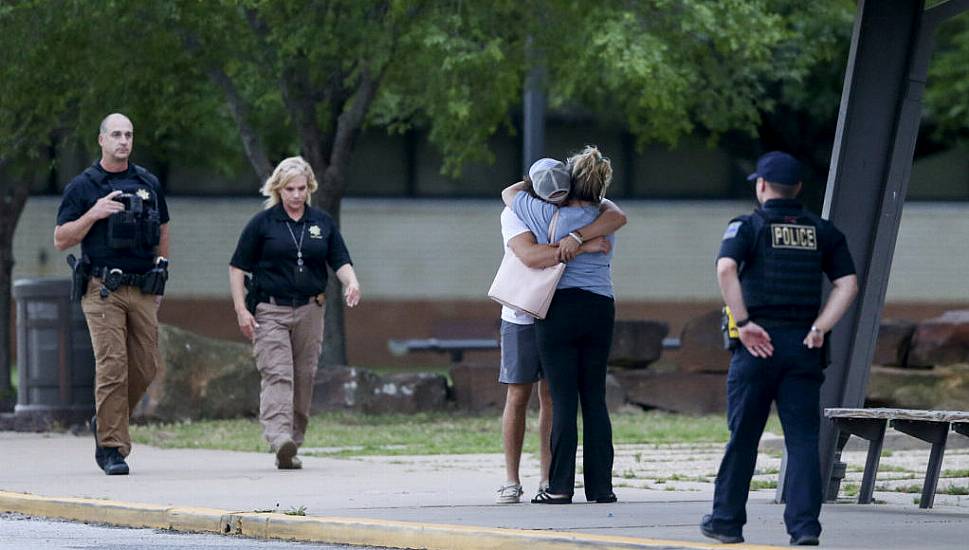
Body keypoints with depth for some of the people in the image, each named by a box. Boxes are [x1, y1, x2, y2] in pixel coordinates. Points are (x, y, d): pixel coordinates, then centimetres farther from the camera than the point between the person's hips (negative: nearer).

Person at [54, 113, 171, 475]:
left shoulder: (149, 184, 14)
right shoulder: (83, 187, 2)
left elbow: (162, 231, 25)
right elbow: (60, 239, 0)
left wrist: (160, 273, 18)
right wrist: (94, 214, -13)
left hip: (142, 291, 4)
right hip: (102, 290, -4)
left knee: (146, 367, 3)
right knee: (112, 366, -12)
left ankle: (106, 422, 25)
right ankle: (112, 447, -8)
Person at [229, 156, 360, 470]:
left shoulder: (322, 223, 11)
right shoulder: (262, 223, 1)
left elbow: (340, 261, 10)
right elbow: (237, 267, 2)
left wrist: (351, 282, -13)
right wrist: (241, 309, -7)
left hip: (309, 311, 4)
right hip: (270, 311, -4)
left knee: (304, 379, 5)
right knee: (276, 375, -17)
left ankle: (292, 446, 13)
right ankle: (279, 439, -31)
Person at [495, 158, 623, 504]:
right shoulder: (514, 213, -14)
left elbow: (617, 217, -24)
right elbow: (531, 256, -31)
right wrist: (583, 248, -33)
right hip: (522, 316, -2)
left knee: (552, 397, 2)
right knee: (518, 397, -1)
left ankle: (549, 481, 4)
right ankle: (511, 482, 3)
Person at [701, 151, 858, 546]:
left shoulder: (748, 227, 0)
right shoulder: (822, 231, 11)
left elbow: (726, 268, -18)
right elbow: (848, 283, 2)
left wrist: (743, 322, -14)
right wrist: (819, 328, 0)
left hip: (759, 341, -2)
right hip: (804, 345, 2)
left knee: (743, 436, 8)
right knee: (803, 438, 1)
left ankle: (726, 520, 16)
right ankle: (805, 524, -9)